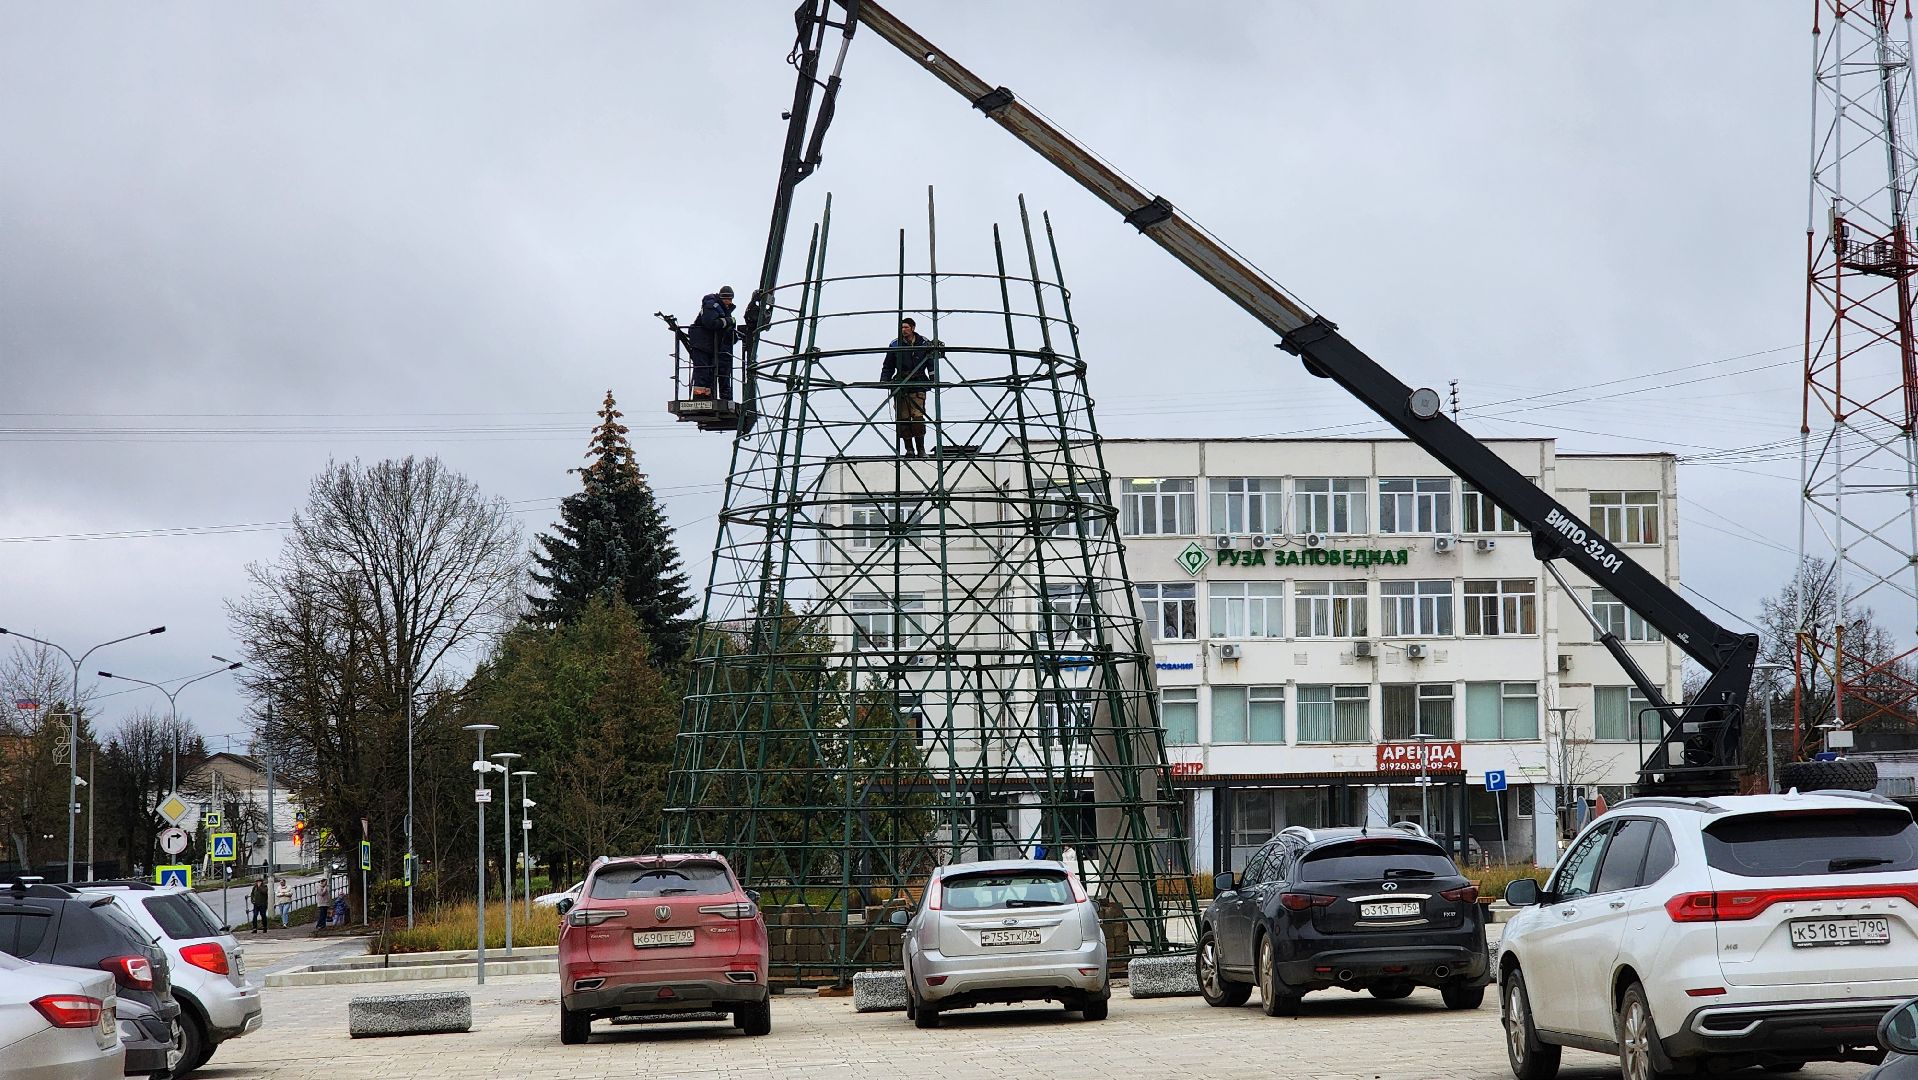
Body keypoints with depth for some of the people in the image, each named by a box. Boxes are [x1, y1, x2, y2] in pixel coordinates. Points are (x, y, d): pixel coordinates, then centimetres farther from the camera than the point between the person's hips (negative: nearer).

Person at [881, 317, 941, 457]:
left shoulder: (925, 344, 7)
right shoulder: (895, 345, 10)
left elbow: (932, 363, 14)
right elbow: (888, 367, 17)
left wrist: (933, 379, 3)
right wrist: (883, 381, 6)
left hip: (918, 384, -2)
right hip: (900, 386, 2)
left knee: (918, 417, -13)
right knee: (903, 419, -4)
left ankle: (921, 449, -5)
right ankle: (909, 449, 2)